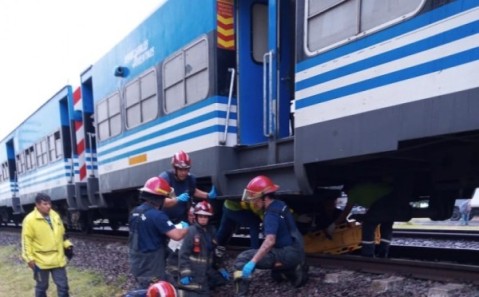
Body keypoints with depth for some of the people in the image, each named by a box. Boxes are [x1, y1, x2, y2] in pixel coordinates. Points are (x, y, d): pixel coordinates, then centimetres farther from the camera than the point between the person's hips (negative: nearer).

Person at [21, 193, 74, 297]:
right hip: (41, 260, -4)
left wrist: (67, 245, 8)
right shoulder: (30, 219, -12)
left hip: (58, 259, 4)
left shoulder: (55, 216, 4)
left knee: (63, 285, 10)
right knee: (41, 286, 13)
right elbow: (26, 240, -11)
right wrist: (29, 258, -12)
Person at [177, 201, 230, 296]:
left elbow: (216, 252, 18)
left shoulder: (212, 231, 7)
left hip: (206, 270, 7)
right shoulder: (191, 231, -12)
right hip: (192, 271, -7)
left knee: (223, 278, 7)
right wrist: (185, 273, -19)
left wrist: (221, 268, 14)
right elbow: (183, 253, -14)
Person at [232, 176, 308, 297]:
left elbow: (270, 241, -34)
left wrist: (252, 262, -38)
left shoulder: (272, 214, -20)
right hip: (296, 251, 9)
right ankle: (295, 270, 34)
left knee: (243, 259, -20)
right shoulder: (280, 205, 6)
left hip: (288, 253, -9)